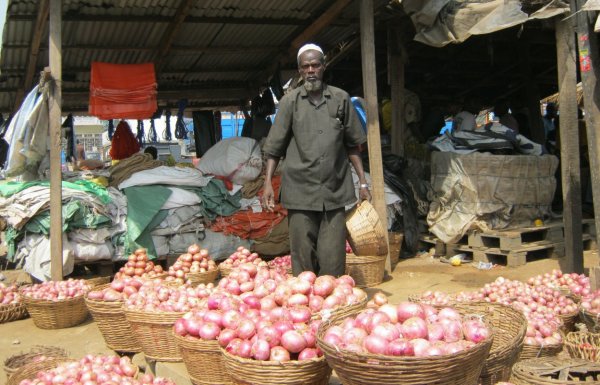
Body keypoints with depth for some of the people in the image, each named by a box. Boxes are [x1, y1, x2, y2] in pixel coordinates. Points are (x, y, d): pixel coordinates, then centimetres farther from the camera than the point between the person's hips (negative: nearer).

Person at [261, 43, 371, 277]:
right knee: (303, 256, 2)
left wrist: (363, 182, 10)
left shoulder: (341, 99, 8)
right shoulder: (290, 101, 4)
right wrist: (268, 182, -4)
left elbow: (352, 145, 13)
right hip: (300, 190, -1)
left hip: (335, 190, 1)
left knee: (333, 258, 0)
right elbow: (275, 147, 6)